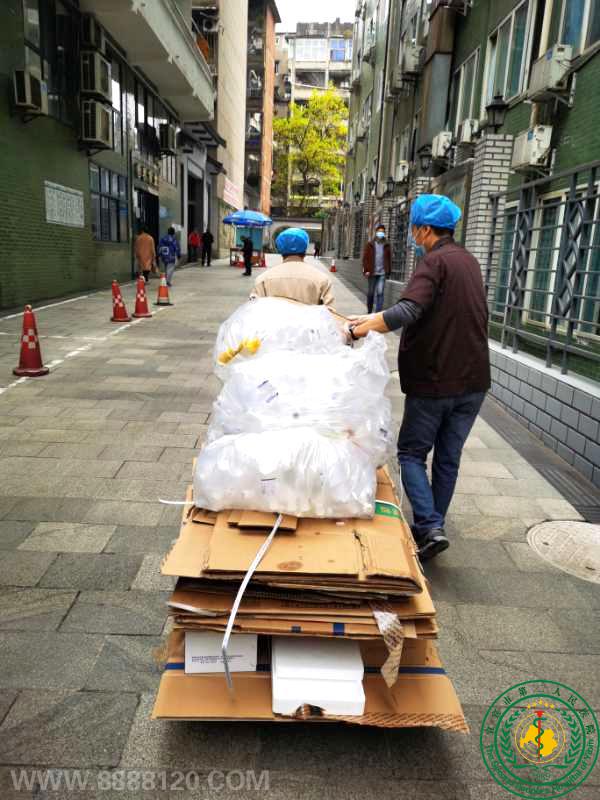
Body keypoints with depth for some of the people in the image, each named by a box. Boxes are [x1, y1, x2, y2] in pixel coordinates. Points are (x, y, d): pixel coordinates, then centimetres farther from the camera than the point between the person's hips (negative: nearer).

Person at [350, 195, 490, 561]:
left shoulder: (435, 261, -14)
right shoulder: (470, 261, 14)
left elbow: (408, 311, -30)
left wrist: (364, 327, -24)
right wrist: (376, 318, 14)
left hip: (434, 380, -7)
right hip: (473, 379, 8)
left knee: (412, 452, 7)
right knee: (449, 458, 15)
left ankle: (429, 527, -4)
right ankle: (432, 527, 27)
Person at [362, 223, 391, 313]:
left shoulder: (387, 245, 8)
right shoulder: (370, 245, 4)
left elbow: (389, 259, 9)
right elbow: (365, 258, 0)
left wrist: (388, 272, 5)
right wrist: (366, 270, -8)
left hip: (382, 273, 0)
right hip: (372, 272, 0)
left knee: (380, 293, -9)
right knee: (370, 293, 9)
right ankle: (369, 311, 24)